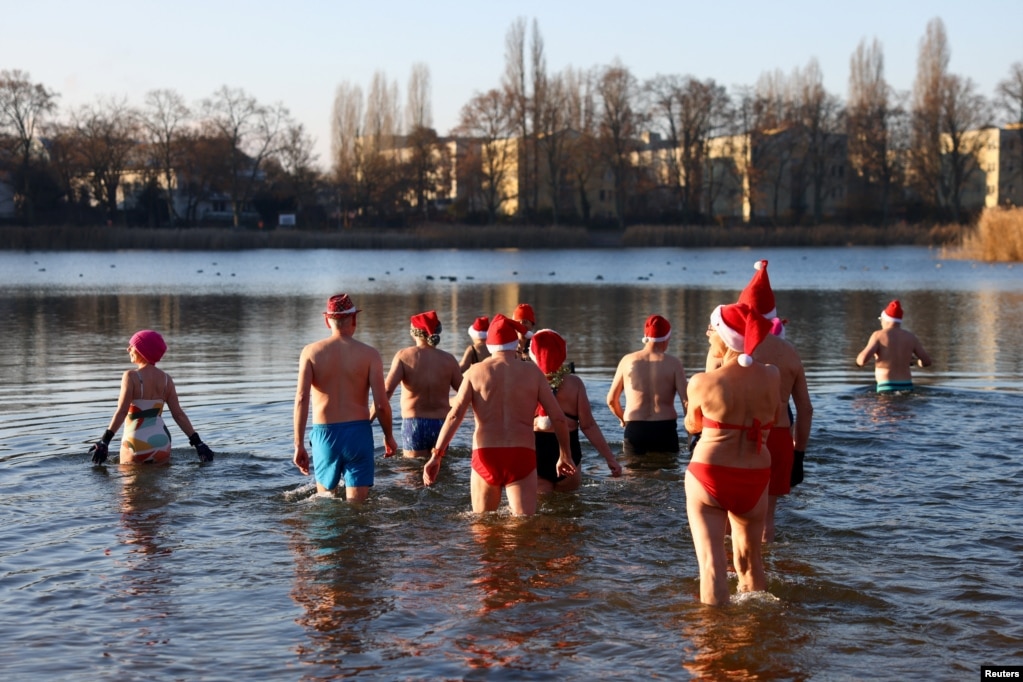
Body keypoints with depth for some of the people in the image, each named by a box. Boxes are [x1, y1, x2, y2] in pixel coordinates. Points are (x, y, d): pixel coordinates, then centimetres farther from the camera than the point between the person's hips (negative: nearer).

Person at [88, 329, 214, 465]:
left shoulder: (131, 376, -9)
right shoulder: (166, 379, 5)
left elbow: (121, 412, -17)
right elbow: (178, 414, 3)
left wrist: (105, 441, -19)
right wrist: (197, 442, 6)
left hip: (137, 443, -4)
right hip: (161, 441, 5)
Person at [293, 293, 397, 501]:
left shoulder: (311, 352, 1)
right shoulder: (369, 354, -2)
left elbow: (302, 399, -8)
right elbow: (381, 404, -6)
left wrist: (299, 445, -6)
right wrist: (389, 437, 11)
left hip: (325, 434, 1)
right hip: (358, 433, -1)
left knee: (324, 500, 23)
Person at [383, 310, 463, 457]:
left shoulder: (404, 356, -6)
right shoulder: (448, 359, -2)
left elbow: (386, 390, -16)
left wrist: (368, 420, -14)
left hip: (413, 424, -2)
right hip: (441, 424, 2)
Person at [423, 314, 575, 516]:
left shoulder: (475, 372, 5)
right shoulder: (532, 372, 6)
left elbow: (455, 415, -5)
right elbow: (558, 417, 5)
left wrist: (436, 455, -6)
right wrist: (565, 455, 17)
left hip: (485, 455, 1)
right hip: (522, 456, -1)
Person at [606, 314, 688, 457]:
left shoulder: (628, 361, 4)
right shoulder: (673, 363, -3)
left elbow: (611, 400, 11)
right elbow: (686, 400, -9)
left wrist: (623, 419, 30)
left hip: (634, 429, 2)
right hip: (665, 429, -2)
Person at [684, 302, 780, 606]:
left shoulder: (703, 383, -12)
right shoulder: (772, 376, -5)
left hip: (708, 475, -4)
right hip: (754, 478, 4)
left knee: (711, 563, -3)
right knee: (750, 561, 21)